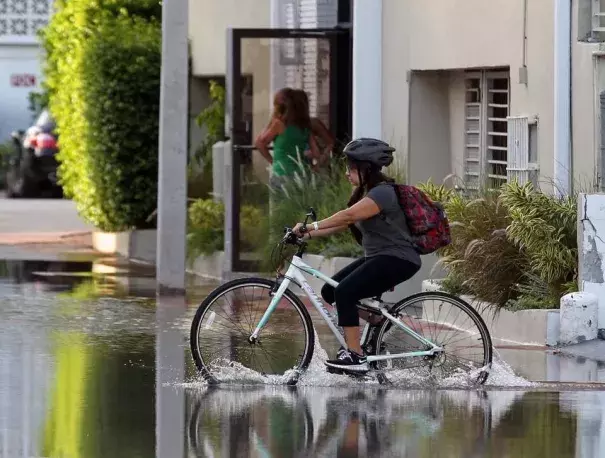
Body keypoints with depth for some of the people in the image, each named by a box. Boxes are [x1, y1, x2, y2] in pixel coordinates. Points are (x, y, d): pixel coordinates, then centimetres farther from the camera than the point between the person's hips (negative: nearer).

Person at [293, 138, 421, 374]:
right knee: (330, 291, 1)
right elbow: (343, 223, 9)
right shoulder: (365, 194, 16)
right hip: (376, 257, 10)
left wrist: (310, 226, -32)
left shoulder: (383, 193, -17)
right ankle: (375, 318, 17)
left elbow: (347, 216, -29)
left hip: (398, 259, -10)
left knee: (344, 292, -25)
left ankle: (356, 357, -25)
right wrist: (308, 235, -2)